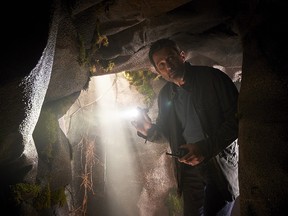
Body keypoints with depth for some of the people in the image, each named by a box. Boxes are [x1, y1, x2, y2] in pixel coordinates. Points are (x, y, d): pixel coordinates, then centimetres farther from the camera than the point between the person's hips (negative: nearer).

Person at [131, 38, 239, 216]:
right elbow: (167, 134, 15)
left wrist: (206, 148, -22)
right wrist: (150, 130, -7)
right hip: (189, 167, 5)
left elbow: (237, 118, -14)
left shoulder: (212, 77, -10)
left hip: (221, 164, -4)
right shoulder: (165, 94, 7)